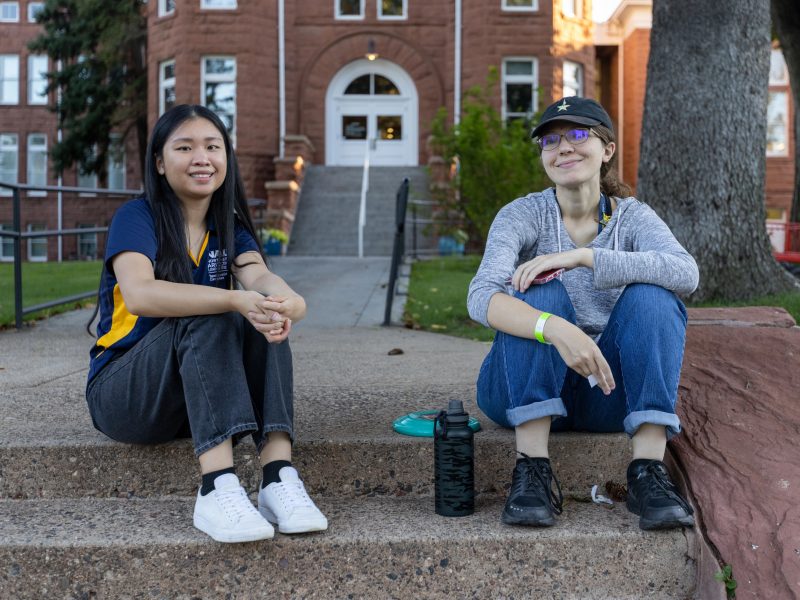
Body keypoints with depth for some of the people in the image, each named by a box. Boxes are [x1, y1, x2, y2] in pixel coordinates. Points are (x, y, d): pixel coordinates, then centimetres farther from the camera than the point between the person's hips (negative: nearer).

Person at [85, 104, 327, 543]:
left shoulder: (229, 227, 6)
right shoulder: (137, 217, -9)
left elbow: (261, 279, -16)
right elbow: (139, 294, -30)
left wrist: (285, 304, -41)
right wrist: (235, 299, -44)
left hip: (204, 398, 4)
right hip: (122, 393, -4)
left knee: (266, 319, -23)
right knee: (207, 319, -32)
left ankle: (278, 478, -35)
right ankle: (217, 490, -44)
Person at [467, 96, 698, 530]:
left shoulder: (632, 216, 0)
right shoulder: (523, 215, -6)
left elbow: (686, 274, -23)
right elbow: (481, 298, -25)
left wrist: (582, 256, -31)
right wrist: (556, 329, -44)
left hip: (609, 394, 2)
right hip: (525, 390, -1)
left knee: (652, 296, -22)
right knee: (539, 290, -27)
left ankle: (648, 470, -29)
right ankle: (532, 469, -32)